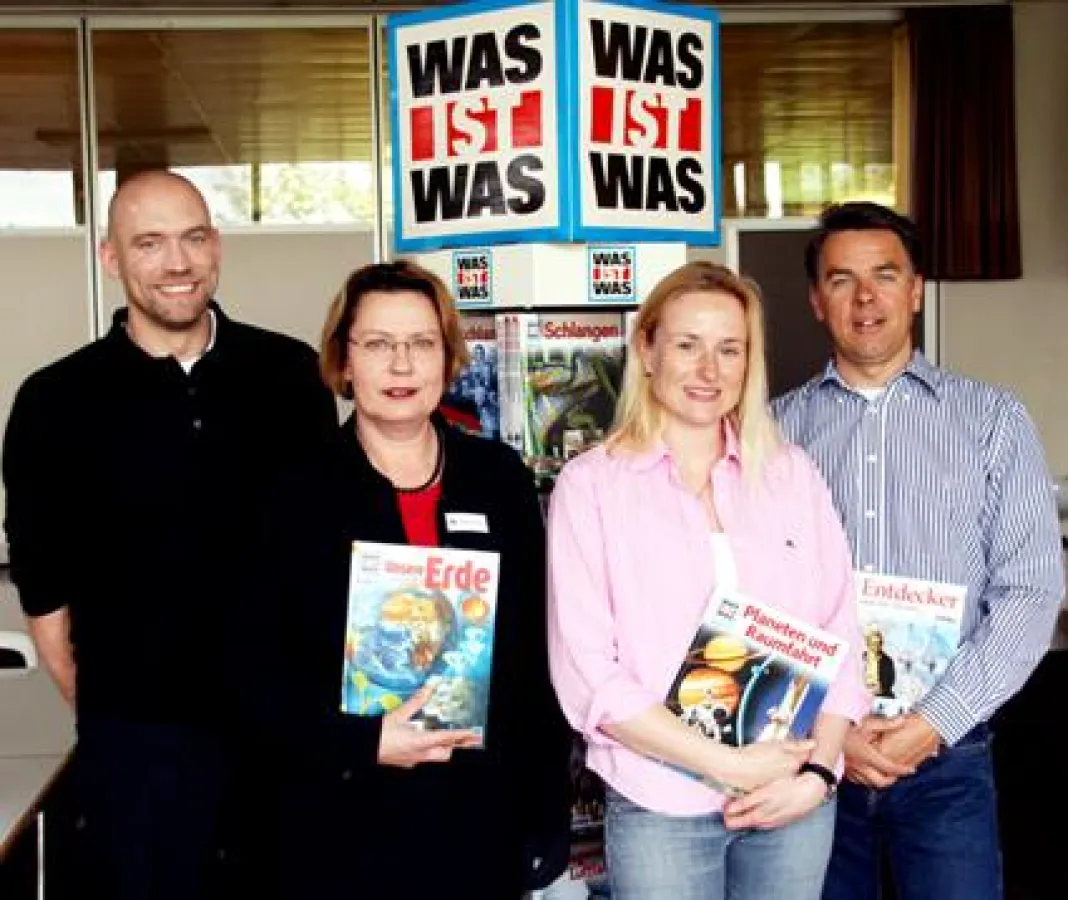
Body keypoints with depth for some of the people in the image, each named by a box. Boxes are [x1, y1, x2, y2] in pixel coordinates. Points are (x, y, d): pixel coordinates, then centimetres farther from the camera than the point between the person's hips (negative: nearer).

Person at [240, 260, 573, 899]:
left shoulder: (500, 477, 2)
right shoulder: (298, 498, -3)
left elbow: (539, 653, 5)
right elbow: (260, 670, -4)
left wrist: (549, 809, 4)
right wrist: (363, 743, -18)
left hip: (484, 821, 2)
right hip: (348, 829, -1)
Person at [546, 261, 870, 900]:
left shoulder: (793, 474, 5)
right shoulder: (590, 486, -5)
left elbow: (840, 634, 4)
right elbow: (587, 675, -10)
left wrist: (818, 771, -9)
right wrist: (732, 766, -14)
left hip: (798, 801, 3)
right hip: (660, 811, -3)